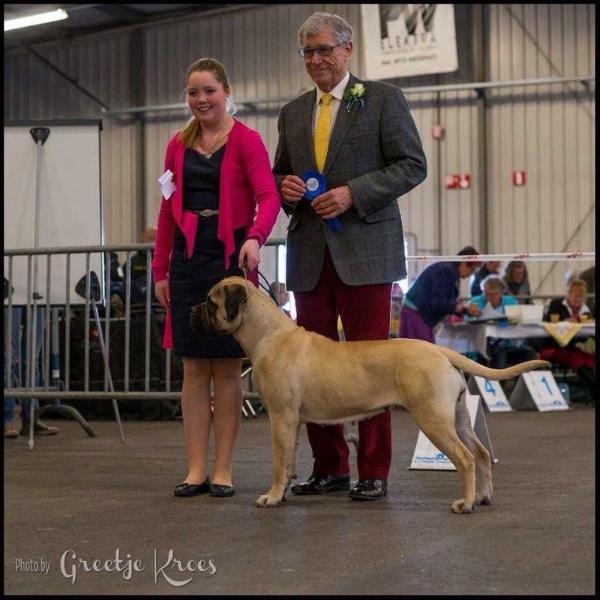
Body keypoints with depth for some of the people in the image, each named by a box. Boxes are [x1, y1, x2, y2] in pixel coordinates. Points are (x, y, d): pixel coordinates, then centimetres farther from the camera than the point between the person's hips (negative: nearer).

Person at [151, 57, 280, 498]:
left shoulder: (247, 140, -3)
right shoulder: (179, 145, 11)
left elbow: (269, 198, -15)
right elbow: (168, 211, 13)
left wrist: (255, 238, -33)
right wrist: (160, 270, 10)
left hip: (231, 257, -4)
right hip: (188, 259, 4)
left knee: (227, 366, 1)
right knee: (194, 367, 5)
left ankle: (223, 470, 9)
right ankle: (196, 469, 9)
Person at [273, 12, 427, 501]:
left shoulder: (382, 99, 2)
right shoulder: (292, 113, 17)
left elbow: (412, 165, -4)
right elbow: (281, 173, 25)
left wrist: (353, 193, -14)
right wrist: (285, 186, 0)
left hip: (364, 250, -5)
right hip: (310, 254, 5)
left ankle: (374, 472, 4)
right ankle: (330, 467, 16)